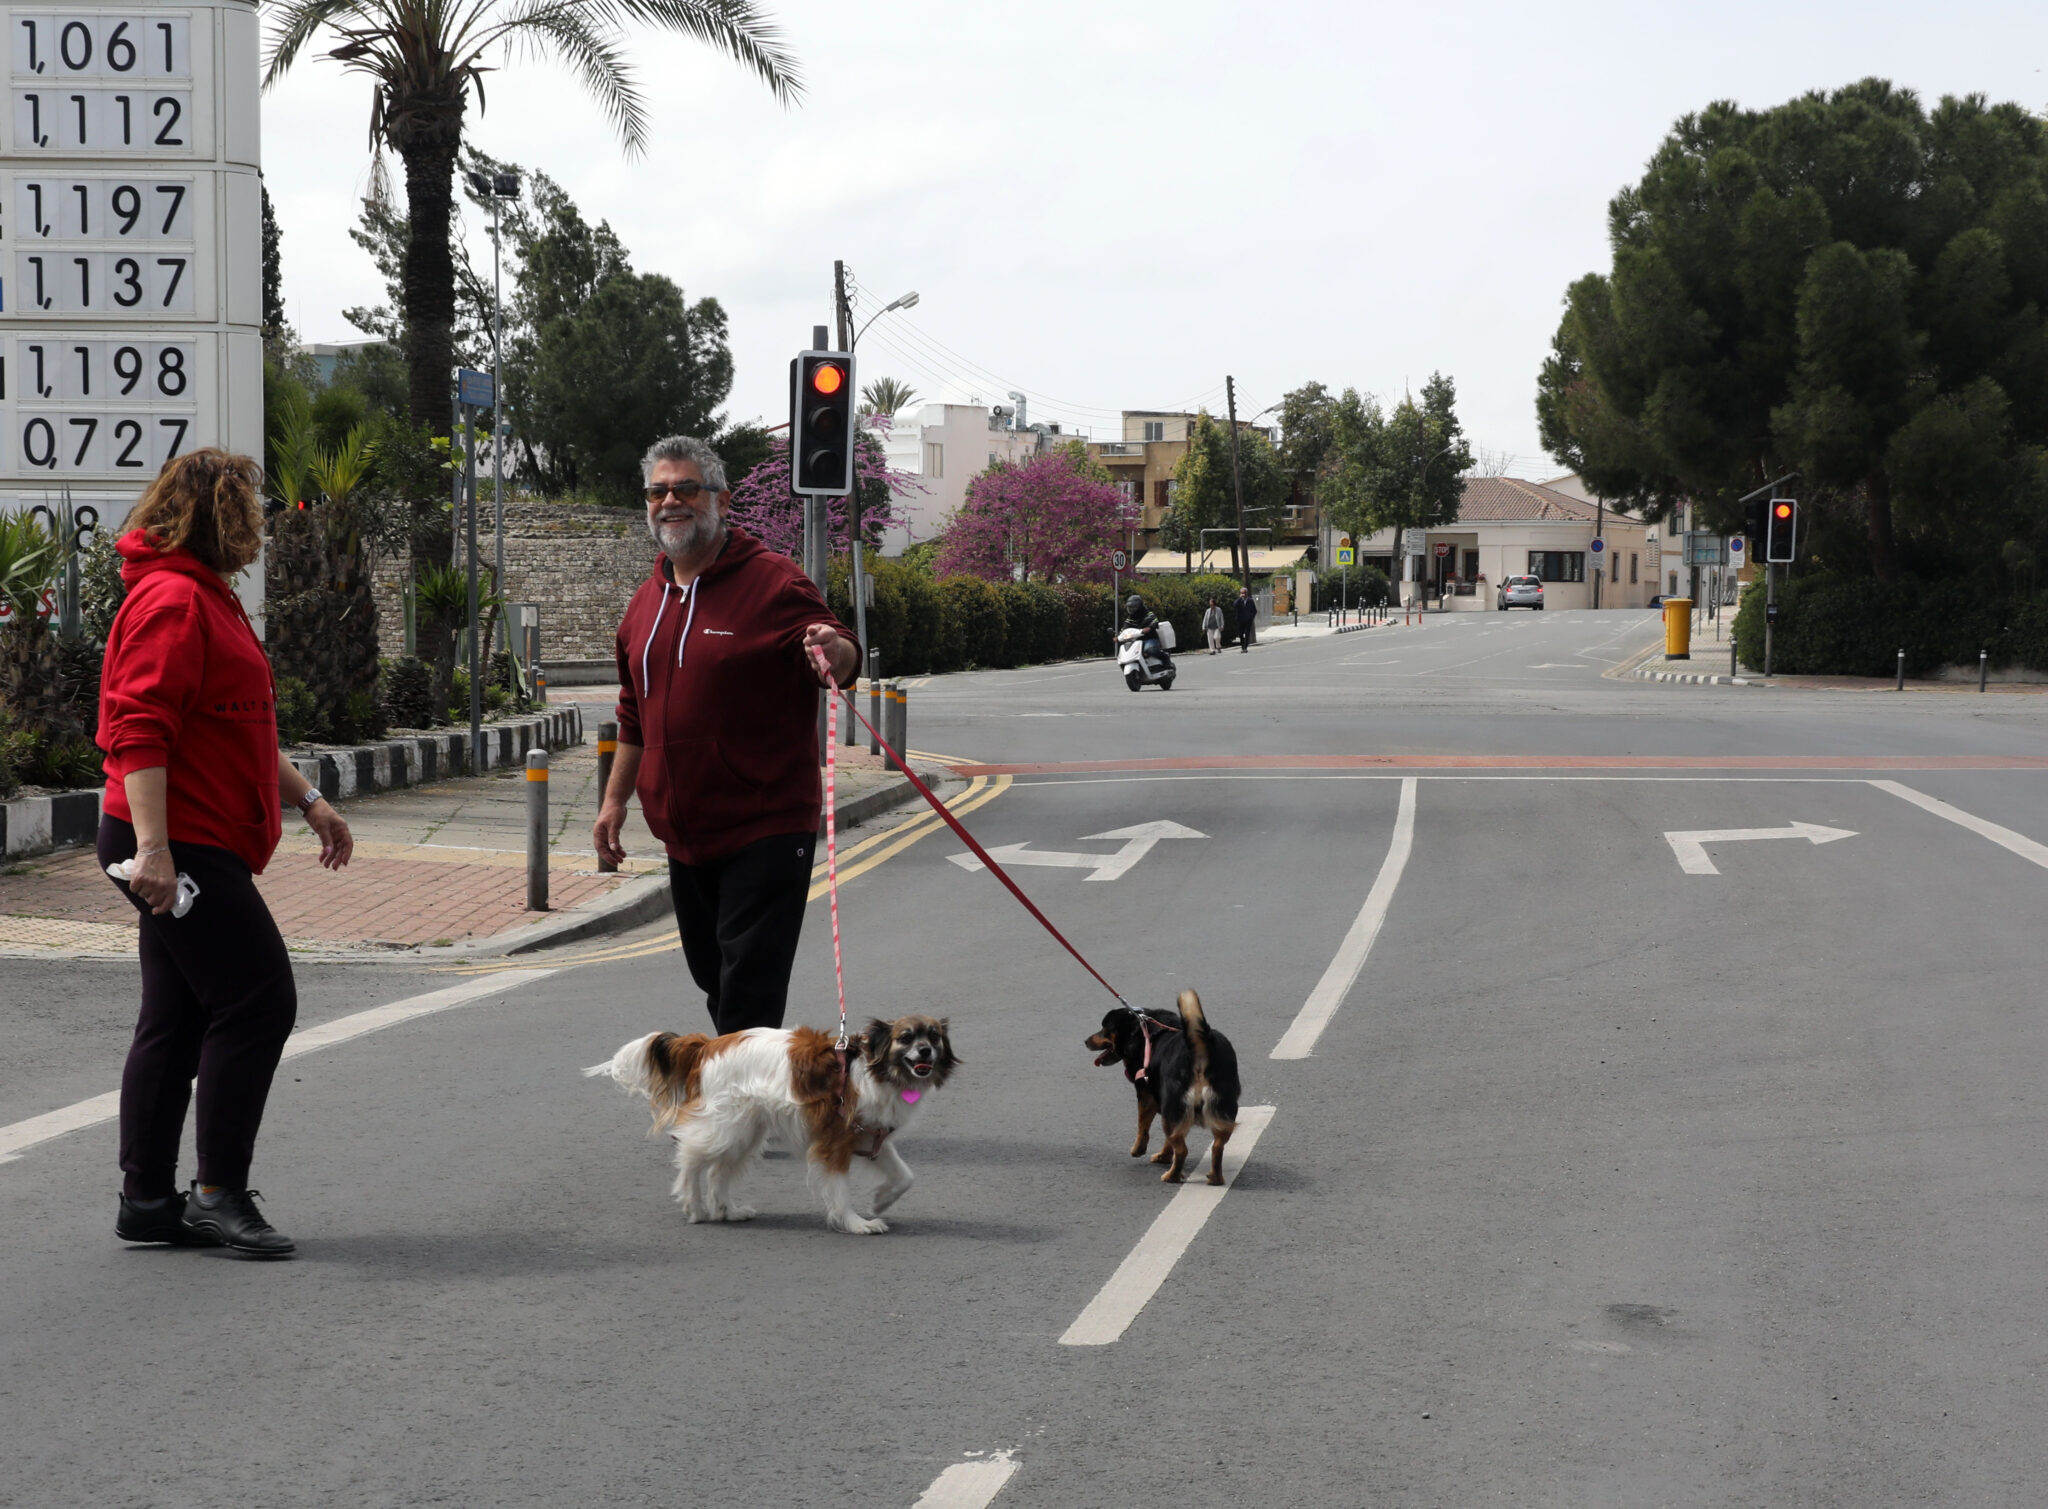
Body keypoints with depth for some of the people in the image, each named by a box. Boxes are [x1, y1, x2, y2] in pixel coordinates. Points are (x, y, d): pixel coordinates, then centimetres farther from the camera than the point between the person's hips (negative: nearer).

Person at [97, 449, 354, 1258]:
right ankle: (220, 1193, -5)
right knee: (257, 1001, -10)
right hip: (183, 848, -11)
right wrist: (151, 843, -28)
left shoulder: (206, 598, 21)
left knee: (177, 1020, 12)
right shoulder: (172, 600, -14)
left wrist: (306, 798, 27)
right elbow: (140, 731, -23)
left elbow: (238, 731, 30)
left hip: (195, 848, 11)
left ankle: (148, 1201, 16)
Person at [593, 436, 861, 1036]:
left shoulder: (773, 581, -8)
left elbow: (841, 660, -16)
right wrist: (615, 798, 19)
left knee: (748, 992, -11)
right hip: (685, 833, 7)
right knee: (715, 983, 17)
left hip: (766, 830, -7)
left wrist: (834, 652, -39)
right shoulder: (647, 601, 13)